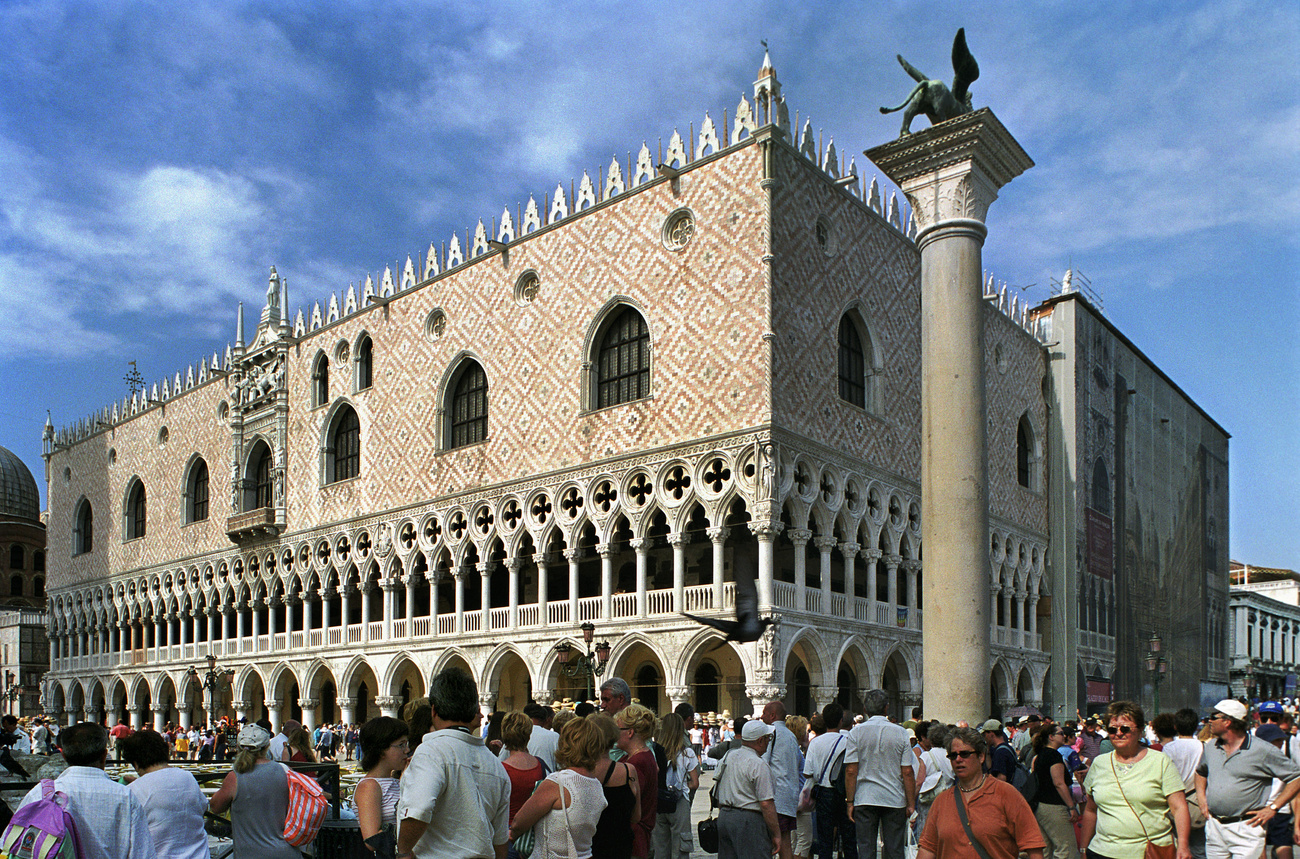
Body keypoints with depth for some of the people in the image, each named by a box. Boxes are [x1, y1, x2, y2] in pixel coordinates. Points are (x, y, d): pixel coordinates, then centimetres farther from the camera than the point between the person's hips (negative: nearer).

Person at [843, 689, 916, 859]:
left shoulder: (856, 732, -4)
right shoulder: (900, 733, -3)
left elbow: (851, 771, -6)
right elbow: (908, 772, -3)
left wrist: (850, 801, 1)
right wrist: (911, 803, 5)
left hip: (864, 799, 0)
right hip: (895, 800, 1)